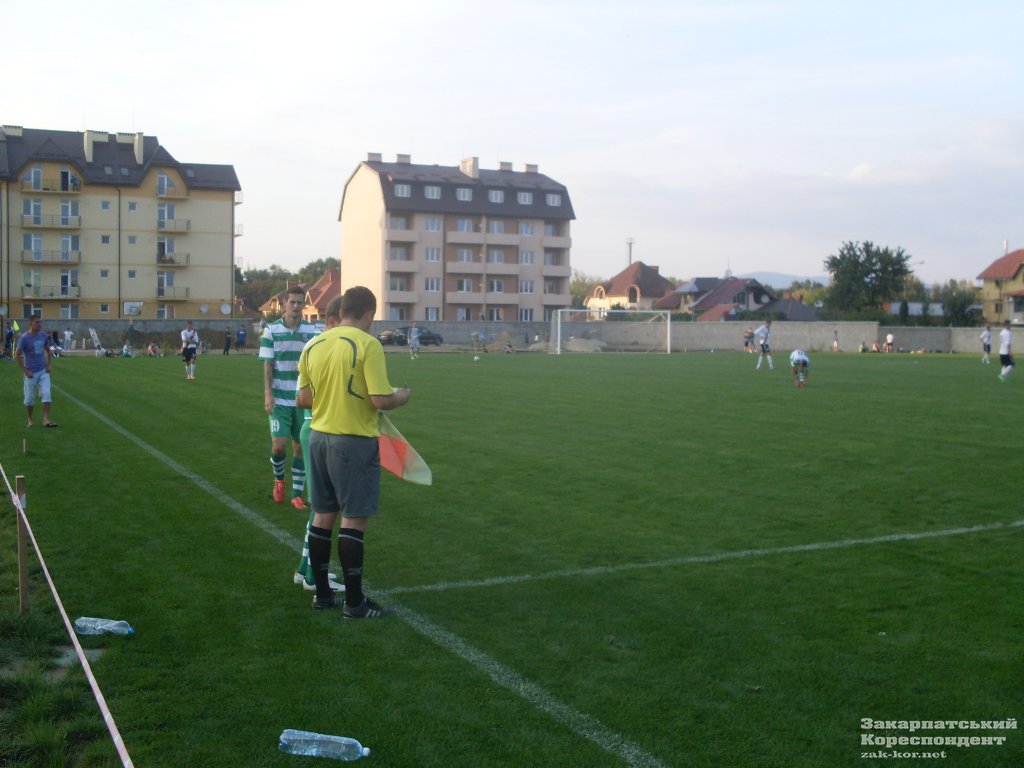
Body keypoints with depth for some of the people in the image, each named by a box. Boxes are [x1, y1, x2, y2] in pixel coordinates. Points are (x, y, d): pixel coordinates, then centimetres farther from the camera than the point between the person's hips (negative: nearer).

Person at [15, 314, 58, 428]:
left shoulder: (44, 335, 1)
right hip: (31, 373, -3)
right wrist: (25, 371, -12)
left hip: (43, 371, 4)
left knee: (46, 393, -9)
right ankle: (30, 419, 23)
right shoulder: (24, 338, -13)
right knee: (30, 398, 6)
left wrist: (48, 365, 7)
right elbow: (17, 356, -10)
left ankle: (46, 420, -11)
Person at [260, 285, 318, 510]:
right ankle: (279, 479, 22)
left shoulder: (312, 331, 2)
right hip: (280, 399, -2)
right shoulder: (271, 330, -3)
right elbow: (267, 365, -2)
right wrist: (268, 394, -10)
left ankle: (297, 494, 14)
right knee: (279, 445, -8)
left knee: (301, 446, 4)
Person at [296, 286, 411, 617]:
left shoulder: (314, 345, 6)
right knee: (354, 521, 0)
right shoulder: (368, 344, -14)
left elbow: (304, 398, 11)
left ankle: (322, 593, 23)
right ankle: (354, 601, 7)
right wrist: (402, 396, 2)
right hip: (354, 442, -7)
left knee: (323, 516, 14)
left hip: (319, 437, 7)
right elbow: (380, 400, -19)